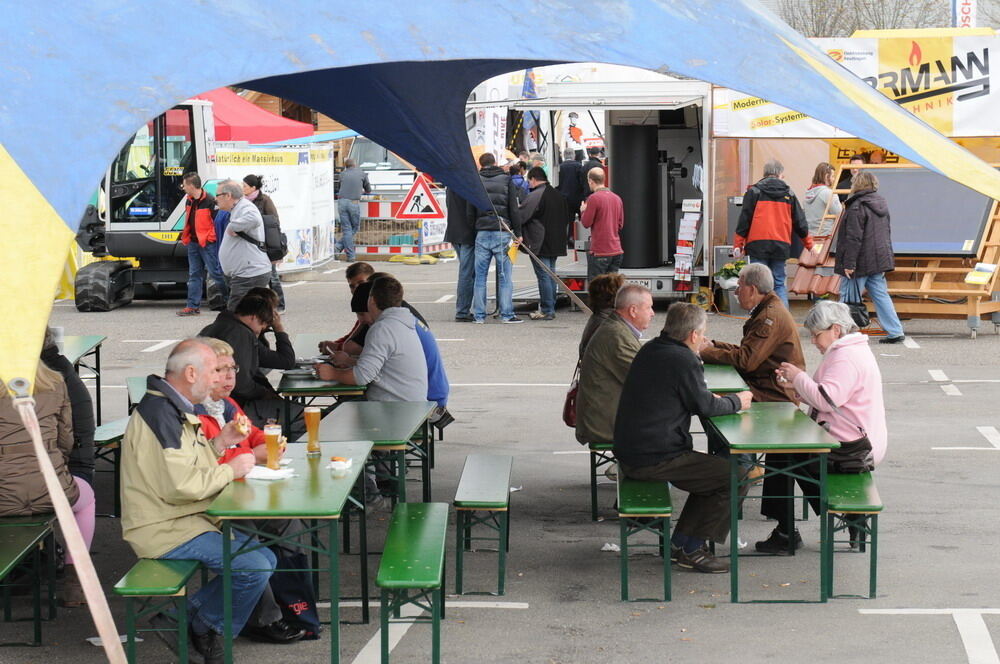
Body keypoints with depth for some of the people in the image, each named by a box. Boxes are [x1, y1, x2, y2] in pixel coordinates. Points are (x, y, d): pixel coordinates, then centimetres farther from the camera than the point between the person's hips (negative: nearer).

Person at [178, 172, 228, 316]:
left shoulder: (210, 202, -15)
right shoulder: (189, 201, 10)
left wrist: (210, 238, -13)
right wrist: (185, 237, 16)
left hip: (207, 243, -8)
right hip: (193, 243, 8)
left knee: (215, 272, -5)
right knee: (194, 275, 8)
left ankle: (230, 297, 13)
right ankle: (193, 306, 10)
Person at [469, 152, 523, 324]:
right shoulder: (506, 180, 4)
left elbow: (470, 211, 4)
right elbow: (514, 210, 0)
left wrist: (472, 232, 11)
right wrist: (518, 233, 3)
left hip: (482, 233, 1)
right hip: (502, 232, -1)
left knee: (480, 276, 5)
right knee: (505, 275, 2)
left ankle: (479, 315, 5)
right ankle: (507, 314, 0)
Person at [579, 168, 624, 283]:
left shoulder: (594, 198, -13)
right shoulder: (617, 198, 9)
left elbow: (586, 223, -9)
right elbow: (620, 224, 14)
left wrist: (583, 211, 8)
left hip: (599, 252, -7)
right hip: (616, 251, 7)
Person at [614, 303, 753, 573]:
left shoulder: (649, 351, 12)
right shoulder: (684, 361, -16)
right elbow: (705, 406, -7)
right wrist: (736, 401, 10)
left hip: (628, 454, 10)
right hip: (655, 459, -10)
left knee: (711, 470, 25)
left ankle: (680, 543, 24)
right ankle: (691, 549, 2)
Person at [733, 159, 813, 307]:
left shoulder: (754, 191, 2)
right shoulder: (789, 194, 11)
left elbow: (744, 219, -1)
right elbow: (800, 223, 16)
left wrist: (738, 244, 4)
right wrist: (809, 244, 28)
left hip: (757, 245, -2)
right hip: (781, 245, 2)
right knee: (779, 284, 8)